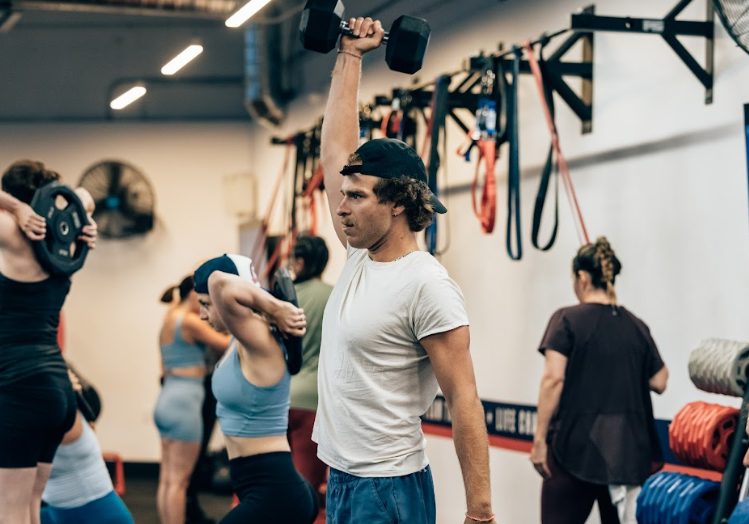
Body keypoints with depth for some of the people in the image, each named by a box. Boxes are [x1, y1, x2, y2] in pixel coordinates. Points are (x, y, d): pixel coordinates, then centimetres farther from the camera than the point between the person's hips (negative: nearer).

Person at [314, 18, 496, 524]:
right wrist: (350, 56, 19)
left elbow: (464, 400, -17)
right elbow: (336, 148, 16)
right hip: (340, 481, 9)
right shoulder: (361, 256, 8)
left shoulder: (427, 286, -16)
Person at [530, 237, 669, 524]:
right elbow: (658, 382, 7)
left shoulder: (567, 320, -5)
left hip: (576, 444, -3)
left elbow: (554, 379, -13)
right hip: (628, 447, 3)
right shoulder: (636, 326, 7)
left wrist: (539, 439, -10)